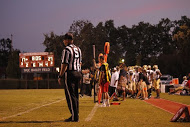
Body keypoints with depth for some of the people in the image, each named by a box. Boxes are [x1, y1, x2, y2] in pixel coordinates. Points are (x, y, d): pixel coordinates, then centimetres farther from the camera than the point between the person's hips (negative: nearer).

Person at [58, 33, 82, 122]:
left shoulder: (67, 50, -12)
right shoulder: (78, 49, 15)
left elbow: (64, 64, -15)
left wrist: (60, 76, -10)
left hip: (70, 74, -8)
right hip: (78, 73, 8)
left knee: (70, 95, -6)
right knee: (75, 95, 13)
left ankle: (74, 117, -8)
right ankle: (76, 115, 15)